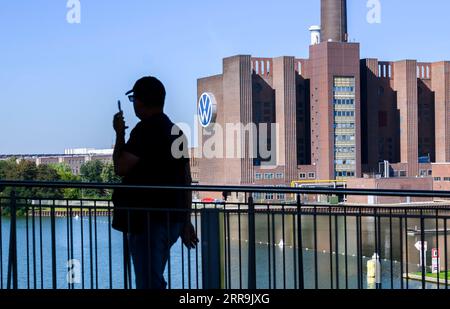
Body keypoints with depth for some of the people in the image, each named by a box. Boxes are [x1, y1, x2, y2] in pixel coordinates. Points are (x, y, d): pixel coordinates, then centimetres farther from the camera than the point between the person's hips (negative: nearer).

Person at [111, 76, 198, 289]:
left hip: (147, 219, -9)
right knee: (155, 281, 18)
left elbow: (121, 167, -15)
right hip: (172, 219, 9)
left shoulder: (146, 129, -12)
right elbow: (186, 180, 15)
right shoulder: (175, 131, 14)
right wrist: (186, 221, 19)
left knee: (148, 283, -7)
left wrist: (120, 133, -2)